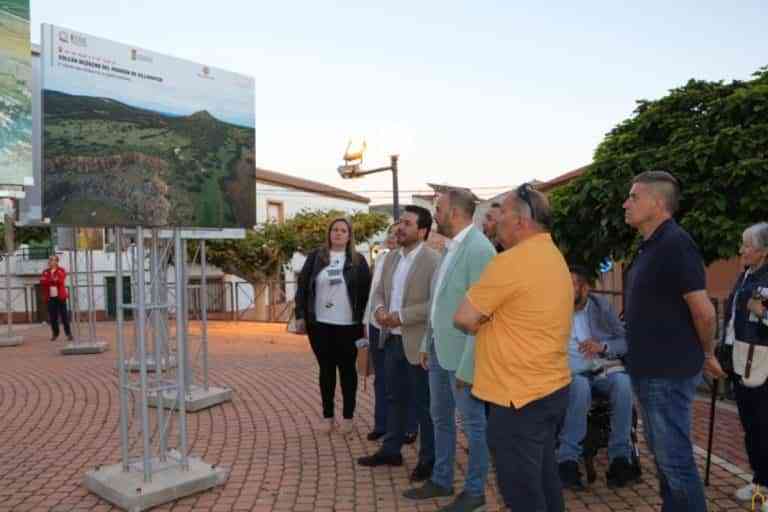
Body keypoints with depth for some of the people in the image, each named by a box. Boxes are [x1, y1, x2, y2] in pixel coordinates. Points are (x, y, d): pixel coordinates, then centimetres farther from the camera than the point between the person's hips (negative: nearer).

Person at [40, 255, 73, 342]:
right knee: (52, 316, 4)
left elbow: (61, 281, -12)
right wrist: (53, 281, -14)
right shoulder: (45, 272, 11)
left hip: (60, 296, -3)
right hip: (50, 297, 3)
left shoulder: (61, 271, 2)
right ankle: (55, 333, 15)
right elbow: (42, 282, -4)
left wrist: (49, 281, -12)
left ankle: (68, 333, 3)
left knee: (64, 315, -3)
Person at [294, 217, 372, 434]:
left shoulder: (358, 260, 2)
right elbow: (302, 286, 4)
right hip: (319, 324, 1)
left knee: (347, 369, 7)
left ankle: (348, 416, 19)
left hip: (348, 325, -1)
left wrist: (365, 321, -4)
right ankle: (328, 416, 22)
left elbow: (367, 291, 1)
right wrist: (300, 315, -1)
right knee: (326, 369, 10)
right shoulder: (315, 257, 4)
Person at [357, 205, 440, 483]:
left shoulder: (433, 260, -14)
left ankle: (429, 459, 20)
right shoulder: (391, 257, 11)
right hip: (392, 340, 7)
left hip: (418, 342, -7)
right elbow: (379, 291, 14)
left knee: (424, 402, 6)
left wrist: (402, 316, -22)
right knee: (395, 398, 19)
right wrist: (379, 309, -8)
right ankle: (391, 450, 33)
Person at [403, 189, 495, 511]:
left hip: (461, 354, -9)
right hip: (438, 349, 9)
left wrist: (467, 365, -22)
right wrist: (427, 343, 16)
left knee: (472, 423, 8)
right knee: (440, 418, 20)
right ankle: (441, 481, 36)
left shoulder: (479, 249, -18)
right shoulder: (451, 248, 10)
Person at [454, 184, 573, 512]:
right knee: (543, 483, 20)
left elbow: (464, 319, -15)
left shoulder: (511, 261, -20)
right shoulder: (553, 257, 11)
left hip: (519, 396, -9)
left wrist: (480, 321, 3)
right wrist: (489, 319, 5)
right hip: (551, 387, 9)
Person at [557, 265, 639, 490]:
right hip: (571, 373, -2)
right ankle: (568, 460, -28)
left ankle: (619, 458, -23)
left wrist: (603, 347, -13)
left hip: (604, 369, 2)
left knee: (623, 382, -31)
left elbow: (626, 341, 5)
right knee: (580, 386, -36)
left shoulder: (602, 306, 8)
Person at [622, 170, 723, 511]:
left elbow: (703, 310, -19)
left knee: (675, 458, 1)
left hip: (669, 373, -10)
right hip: (650, 370, 10)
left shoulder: (675, 244, -18)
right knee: (662, 453, 19)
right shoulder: (650, 246, 11)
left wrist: (707, 354, -4)